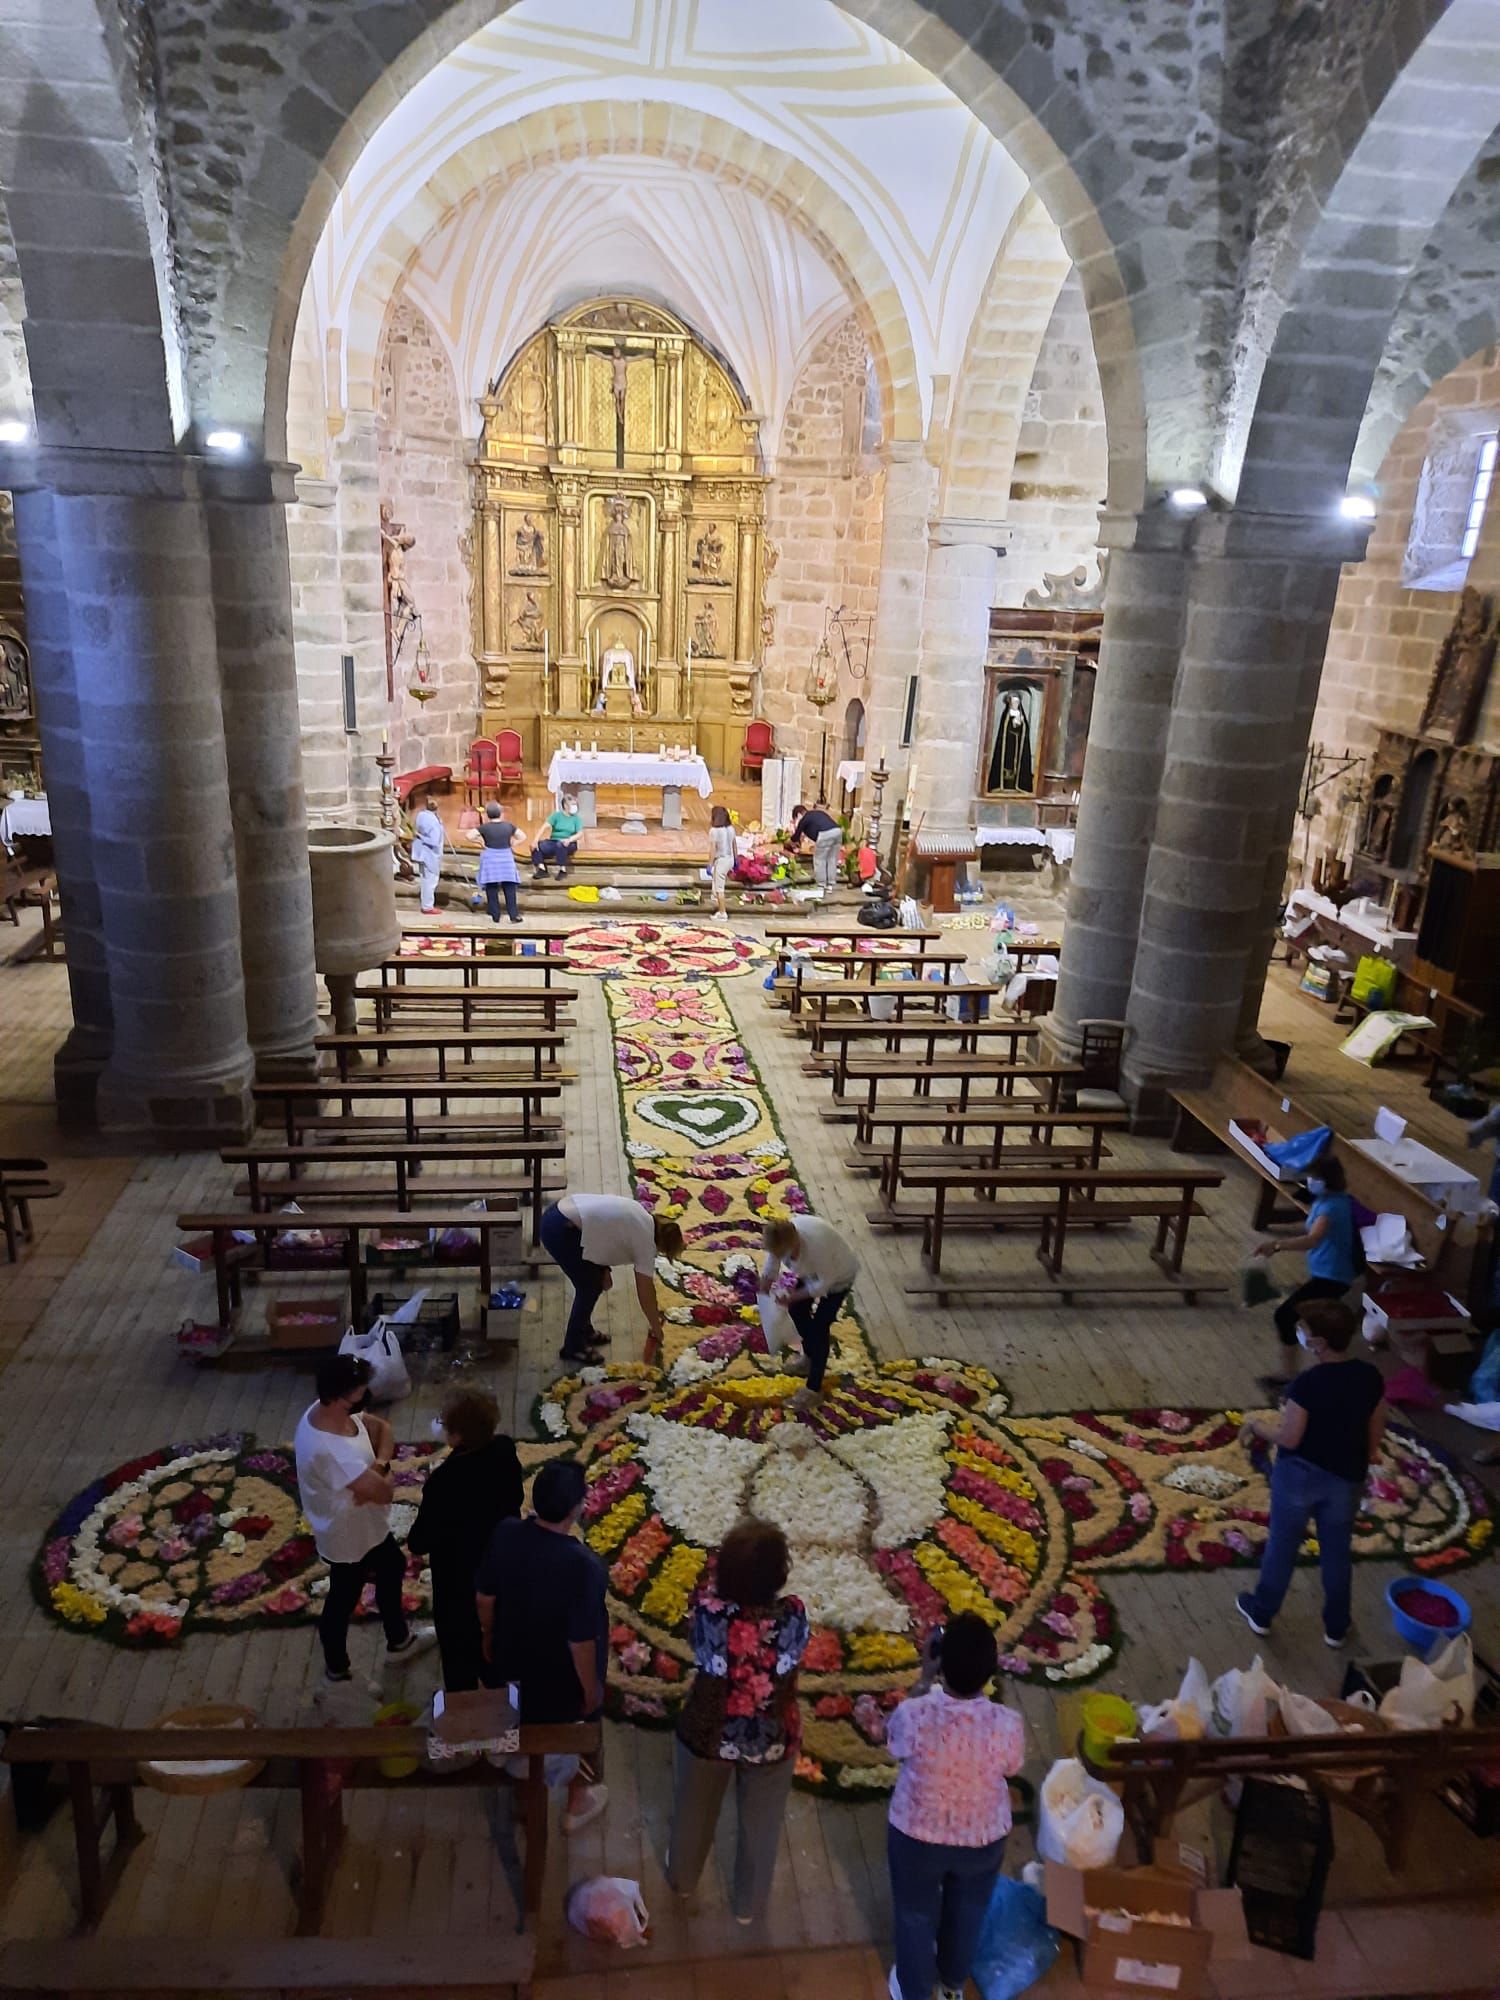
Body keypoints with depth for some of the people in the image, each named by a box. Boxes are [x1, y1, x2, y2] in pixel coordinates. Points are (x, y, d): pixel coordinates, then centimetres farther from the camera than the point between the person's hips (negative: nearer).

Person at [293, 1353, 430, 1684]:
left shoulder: (330, 1409, -17)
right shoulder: (329, 1450, -43)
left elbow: (382, 1428, -1)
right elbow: (384, 1492, -39)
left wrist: (379, 1464, -20)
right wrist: (384, 1474, -16)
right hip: (348, 1538, -8)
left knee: (393, 1570, 29)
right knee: (343, 1601, 19)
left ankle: (399, 1640, 53)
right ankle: (337, 1669, 47)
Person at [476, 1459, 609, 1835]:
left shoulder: (505, 1534, -23)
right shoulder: (584, 1566, -38)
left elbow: (484, 1597, -7)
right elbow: (581, 1641, -27)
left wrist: (488, 1635, 13)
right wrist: (592, 1687, -9)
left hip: (513, 1659, 4)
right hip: (562, 1676, -4)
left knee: (521, 1729, 34)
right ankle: (578, 1803, 50)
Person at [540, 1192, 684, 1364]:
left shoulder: (642, 1218, 17)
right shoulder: (646, 1240, -4)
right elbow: (645, 1293, 2)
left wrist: (604, 1269, 15)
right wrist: (656, 1328, 14)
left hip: (558, 1213, 9)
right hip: (560, 1231, -9)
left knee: (595, 1281, 21)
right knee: (589, 1288, 7)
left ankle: (584, 1331, 38)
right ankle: (573, 1347, 21)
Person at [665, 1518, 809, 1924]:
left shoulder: (709, 1610, -31)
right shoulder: (793, 1616, -30)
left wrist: (712, 1595, -7)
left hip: (708, 1731, 1)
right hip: (772, 1739, 0)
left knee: (695, 1809, 31)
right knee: (759, 1824, 28)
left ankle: (683, 1878, 57)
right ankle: (749, 1904, 50)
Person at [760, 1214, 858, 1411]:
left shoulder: (817, 1244, -43)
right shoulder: (780, 1238, -25)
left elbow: (824, 1283, -29)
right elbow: (769, 1270, -8)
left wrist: (793, 1297, -23)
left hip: (838, 1276, -7)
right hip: (813, 1272, 7)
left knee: (819, 1326, -6)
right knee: (797, 1310, 12)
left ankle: (814, 1388, 2)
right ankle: (810, 1355, 37)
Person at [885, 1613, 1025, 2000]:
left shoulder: (913, 1715, -34)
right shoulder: (1008, 1724, -31)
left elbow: (894, 1741, -9)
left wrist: (925, 1676, -8)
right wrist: (984, 1675, -9)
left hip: (916, 1836, -1)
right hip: (984, 1839, 2)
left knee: (915, 1914, 28)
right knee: (968, 1912, 32)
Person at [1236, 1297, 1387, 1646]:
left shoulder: (1308, 1383, -27)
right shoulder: (1370, 1377, -9)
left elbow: (1288, 1438, -21)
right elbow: (1376, 1434, 2)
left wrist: (1255, 1424, -4)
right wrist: (1359, 1466, 17)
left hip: (1299, 1474, -4)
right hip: (1345, 1479, 4)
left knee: (1282, 1545, 15)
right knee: (1337, 1553, 20)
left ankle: (1261, 1613, 32)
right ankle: (1336, 1627, 34)